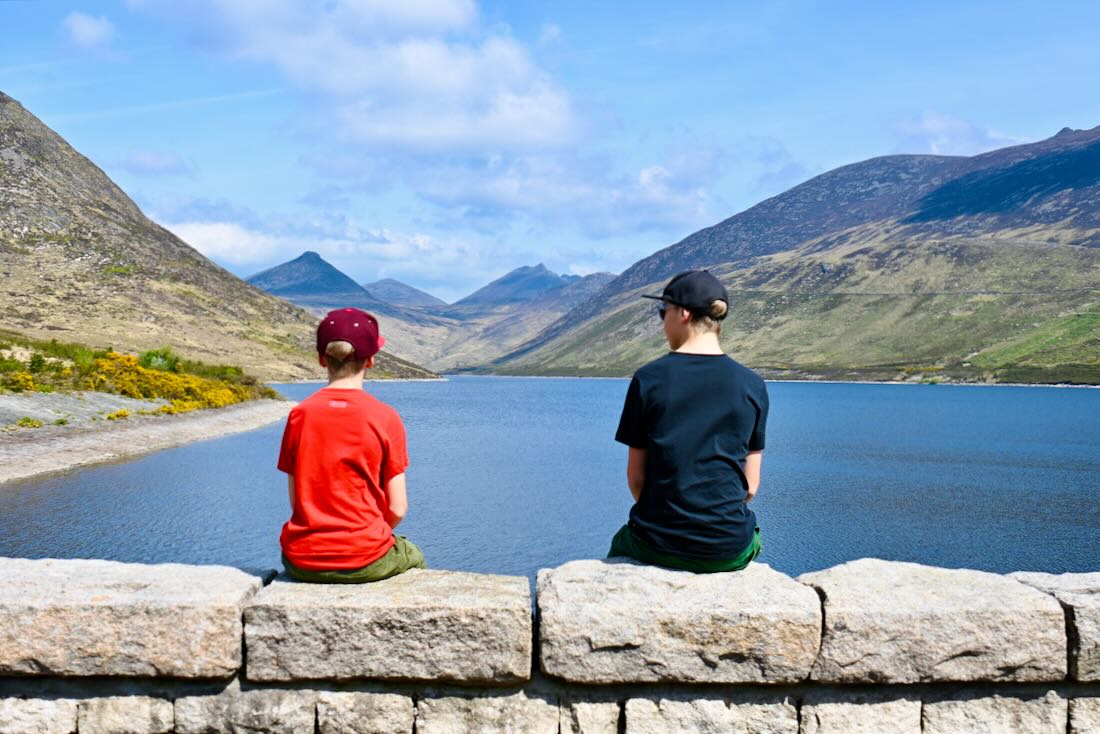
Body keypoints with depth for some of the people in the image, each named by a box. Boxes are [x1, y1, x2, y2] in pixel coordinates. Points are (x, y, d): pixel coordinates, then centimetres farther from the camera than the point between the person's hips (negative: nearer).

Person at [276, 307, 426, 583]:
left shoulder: (299, 414, -3)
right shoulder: (385, 418, -9)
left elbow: (296, 500, 2)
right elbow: (397, 509, -7)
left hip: (302, 564, 3)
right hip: (365, 563, -2)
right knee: (414, 559, 31)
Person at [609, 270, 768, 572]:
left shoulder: (648, 378, -7)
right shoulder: (752, 385, -2)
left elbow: (636, 477, -2)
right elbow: (750, 485, 2)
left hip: (659, 547, -1)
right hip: (730, 552, 1)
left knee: (621, 543, 33)